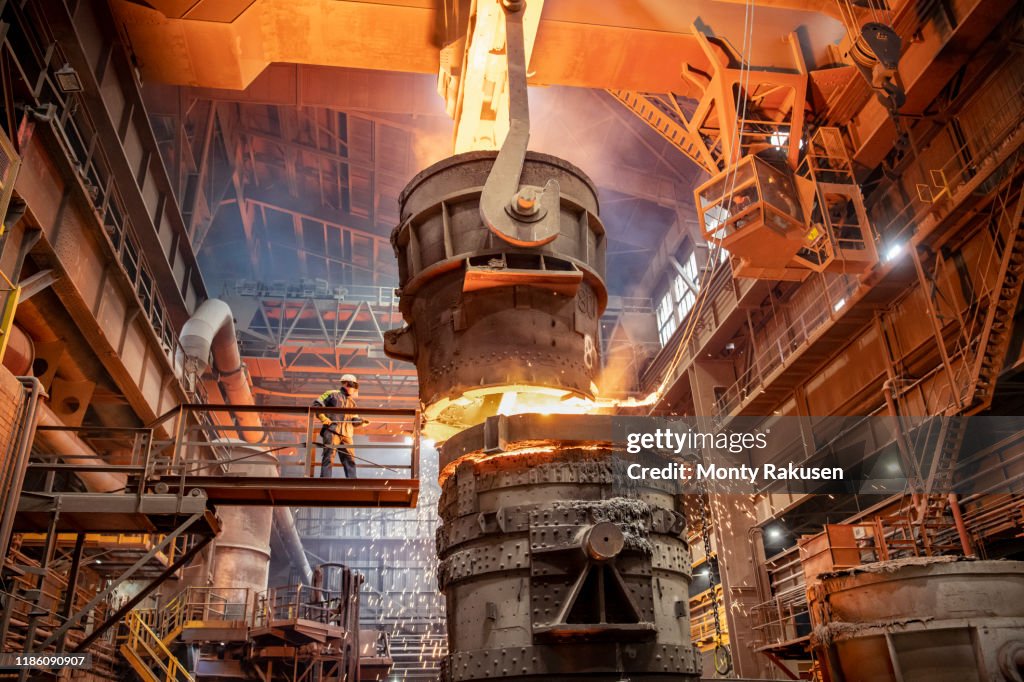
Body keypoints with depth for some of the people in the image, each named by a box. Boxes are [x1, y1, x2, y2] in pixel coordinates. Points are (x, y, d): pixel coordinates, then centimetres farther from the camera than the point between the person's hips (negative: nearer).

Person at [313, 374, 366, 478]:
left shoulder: (352, 402, 26)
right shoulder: (332, 394, 8)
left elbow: (354, 420, 22)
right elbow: (316, 404, 3)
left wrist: (361, 422, 1)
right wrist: (323, 417, -11)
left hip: (346, 434, 6)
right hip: (332, 431, -6)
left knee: (349, 459, 3)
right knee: (328, 457, -10)